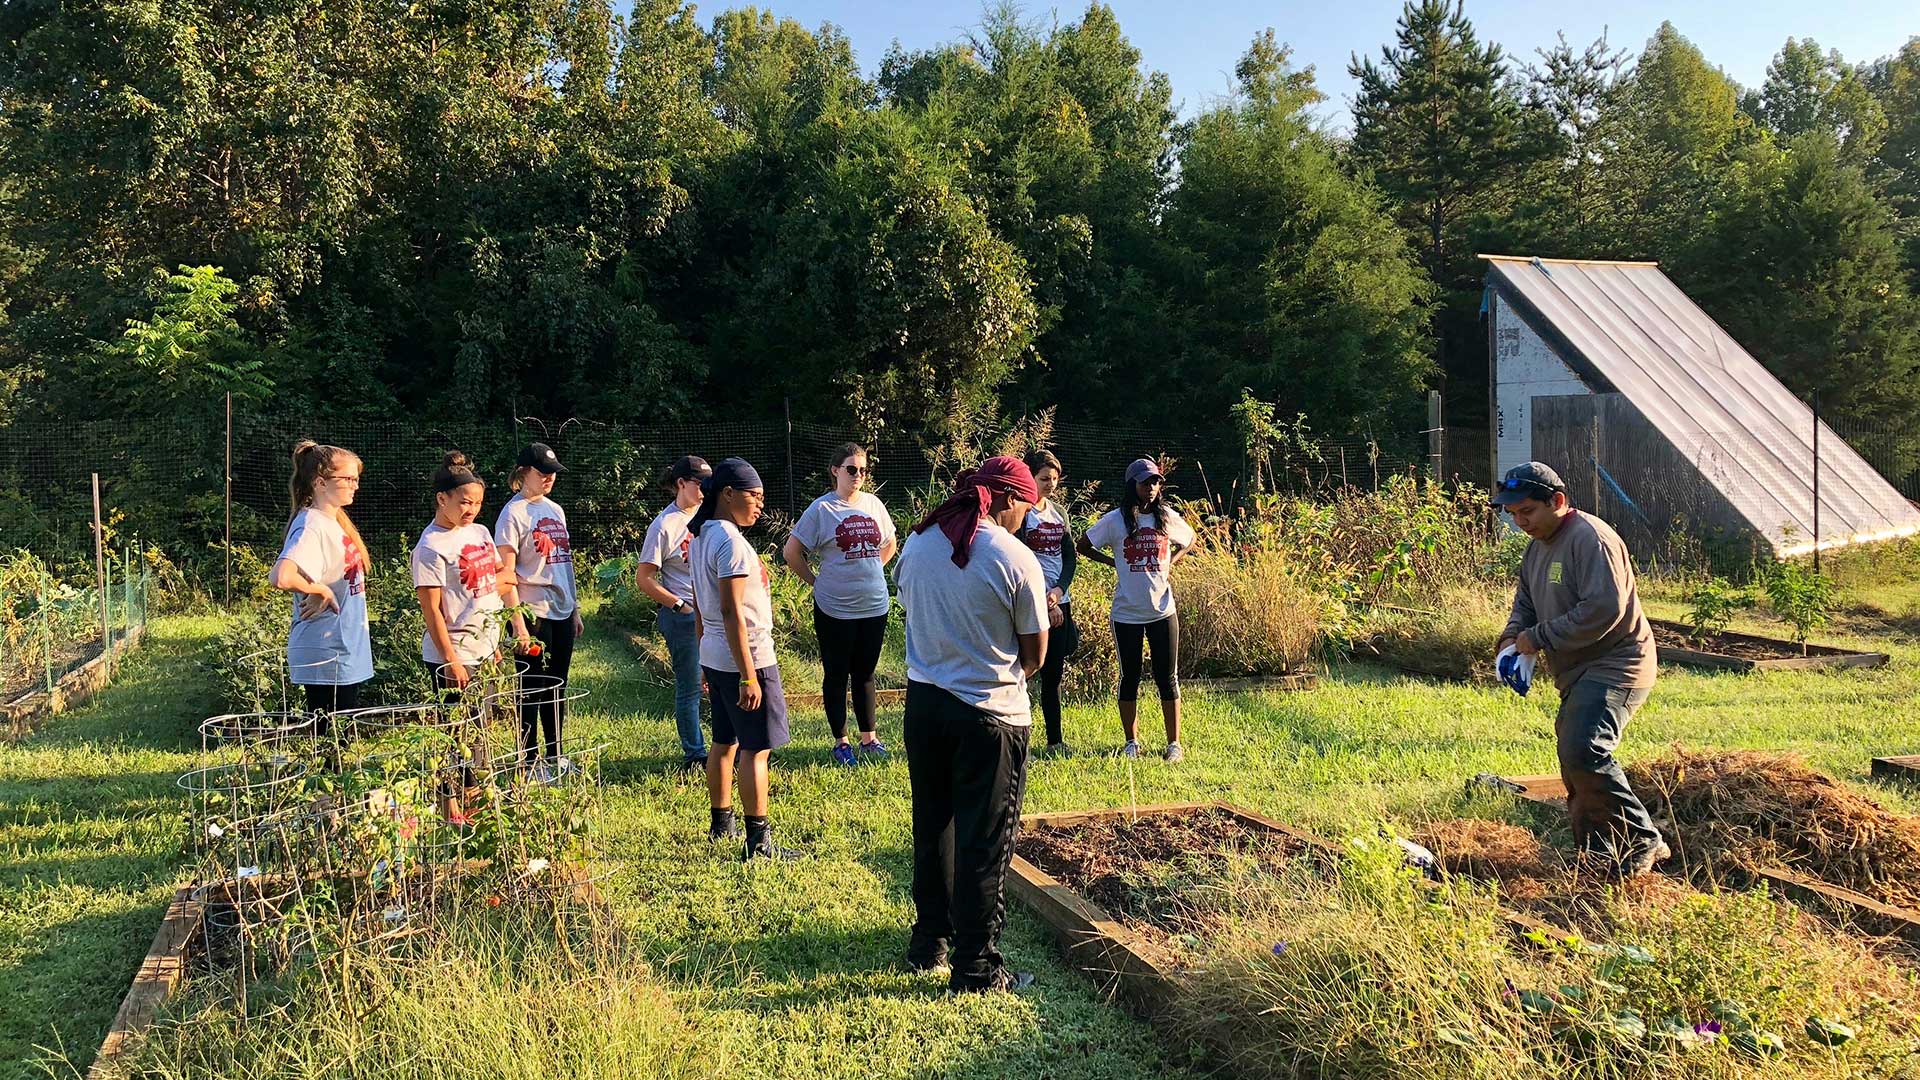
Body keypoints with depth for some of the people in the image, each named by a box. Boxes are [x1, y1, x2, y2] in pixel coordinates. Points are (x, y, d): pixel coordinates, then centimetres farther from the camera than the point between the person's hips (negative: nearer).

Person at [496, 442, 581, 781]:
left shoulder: (555, 510, 13)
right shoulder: (513, 514, -10)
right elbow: (507, 575, -14)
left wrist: (575, 609, 16)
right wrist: (518, 623, -19)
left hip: (562, 612, 7)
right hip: (533, 614, -7)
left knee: (557, 688, 14)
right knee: (532, 690, 1)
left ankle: (554, 756, 26)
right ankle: (530, 761, 12)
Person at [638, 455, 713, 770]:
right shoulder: (664, 525, -11)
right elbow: (643, 579, -10)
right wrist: (681, 606, -15)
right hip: (683, 617, -6)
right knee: (690, 688, 3)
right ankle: (694, 754, 18)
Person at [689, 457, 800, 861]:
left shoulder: (701, 537, 10)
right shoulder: (730, 541, -20)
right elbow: (731, 612, -24)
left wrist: (706, 657, 23)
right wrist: (748, 676, -23)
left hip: (715, 656, 10)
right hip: (746, 656, -10)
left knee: (724, 742, 20)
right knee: (756, 749, -4)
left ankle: (721, 823, 32)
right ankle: (758, 842, 0)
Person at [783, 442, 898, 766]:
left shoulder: (873, 504, 4)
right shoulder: (821, 509, -8)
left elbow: (889, 543, 21)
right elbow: (791, 551, -5)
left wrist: (870, 571, 11)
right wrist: (817, 581, -3)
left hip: (874, 606, 4)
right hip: (835, 609, -4)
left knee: (865, 674, 14)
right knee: (836, 675, 8)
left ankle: (869, 739, 24)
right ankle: (840, 742, 18)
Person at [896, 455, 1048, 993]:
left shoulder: (917, 544, 1)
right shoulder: (1016, 559, -15)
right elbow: (1034, 656, -7)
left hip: (924, 702, 6)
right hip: (990, 715, -5)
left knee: (932, 828, 20)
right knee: (984, 843, 6)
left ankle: (929, 942, 34)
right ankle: (975, 967, 15)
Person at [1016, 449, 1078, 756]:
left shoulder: (1059, 511, 14)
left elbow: (1071, 557, 10)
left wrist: (1059, 590, -7)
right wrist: (1044, 602, -13)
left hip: (1060, 601, 6)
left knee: (1053, 674, 10)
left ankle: (1055, 740, 17)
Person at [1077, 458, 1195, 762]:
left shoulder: (1168, 517, 1)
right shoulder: (1115, 520, -6)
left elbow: (1189, 541, 19)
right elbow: (1083, 546, 5)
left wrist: (1169, 563, 4)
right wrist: (1114, 563, -3)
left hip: (1163, 611, 1)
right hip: (1126, 613, -1)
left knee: (1167, 677, 5)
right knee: (1130, 676, 9)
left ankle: (1174, 743, 15)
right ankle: (1131, 742, 21)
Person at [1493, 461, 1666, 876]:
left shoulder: (1590, 538, -17)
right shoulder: (1537, 547, 15)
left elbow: (1605, 609, -26)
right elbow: (1525, 603, 23)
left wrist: (1539, 638, -21)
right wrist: (1512, 637, 2)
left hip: (1614, 667, -11)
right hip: (1579, 673, 11)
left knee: (1583, 752, -24)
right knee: (1575, 764, 13)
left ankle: (1642, 842, -10)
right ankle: (1597, 857, 23)